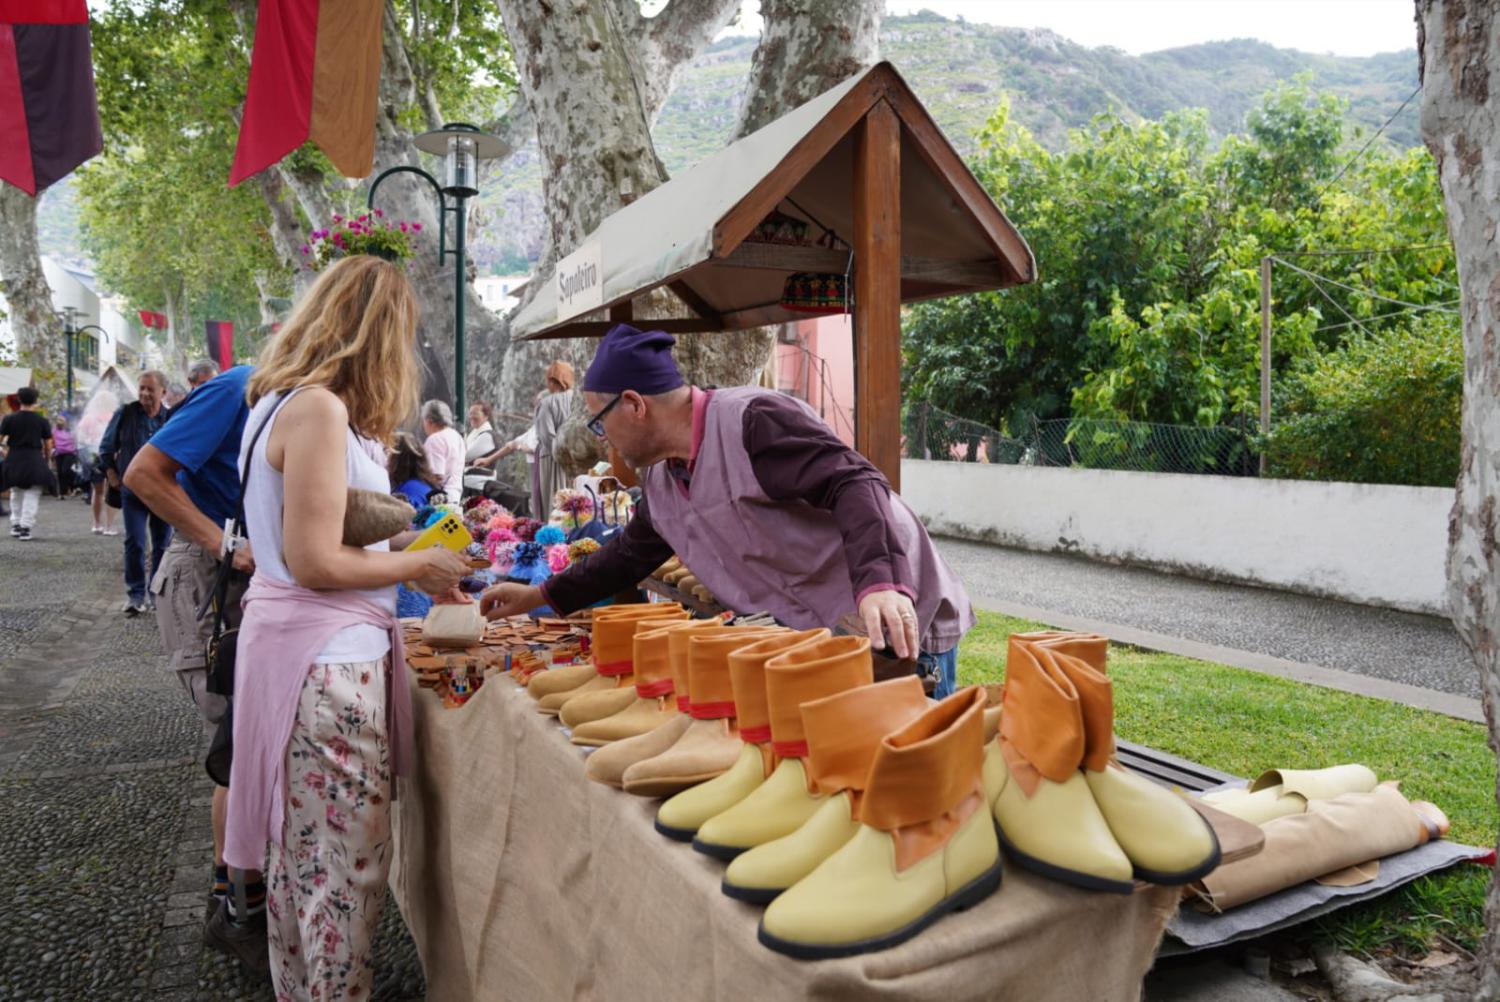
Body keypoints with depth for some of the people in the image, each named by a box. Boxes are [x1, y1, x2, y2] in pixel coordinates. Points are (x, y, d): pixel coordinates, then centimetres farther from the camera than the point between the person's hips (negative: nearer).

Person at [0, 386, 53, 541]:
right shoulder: (42, 421, -4)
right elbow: (48, 444, 0)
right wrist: (48, 460, 14)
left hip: (14, 460, 2)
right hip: (35, 461, -2)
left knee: (16, 493, 20)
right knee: (32, 495, 2)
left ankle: (15, 524, 24)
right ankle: (25, 527, -3)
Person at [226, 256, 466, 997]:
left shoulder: (286, 400, 14)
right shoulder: (319, 409, -17)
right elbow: (316, 562, -20)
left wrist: (413, 563, 16)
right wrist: (418, 565, -7)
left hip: (306, 646, 10)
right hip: (326, 658, -10)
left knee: (304, 854, 19)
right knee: (345, 864, 0)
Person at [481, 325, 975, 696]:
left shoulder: (755, 420, -20)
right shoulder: (661, 483, 9)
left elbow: (854, 484, -30)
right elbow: (629, 554, 24)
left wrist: (880, 584, -44)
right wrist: (539, 596, 26)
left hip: (901, 632, -8)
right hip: (819, 640, 8)